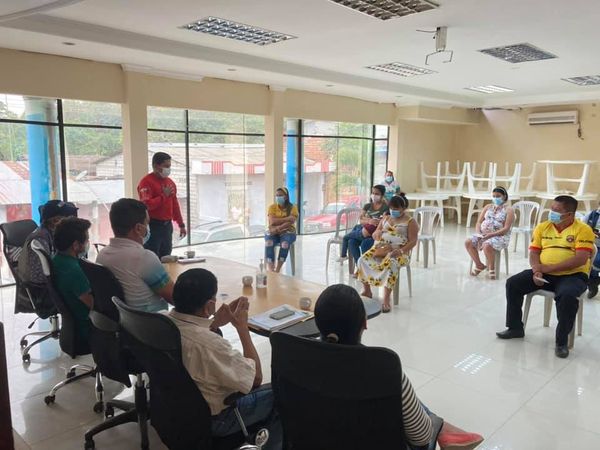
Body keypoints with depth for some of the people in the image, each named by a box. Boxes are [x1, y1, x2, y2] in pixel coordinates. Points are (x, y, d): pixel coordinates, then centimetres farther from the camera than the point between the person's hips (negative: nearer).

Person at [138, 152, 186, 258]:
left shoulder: (170, 182, 13)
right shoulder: (146, 182, -11)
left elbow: (175, 204, 18)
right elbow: (146, 205, -22)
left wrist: (181, 224, 17)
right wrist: (164, 195, -16)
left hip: (167, 225, 7)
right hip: (153, 226, -7)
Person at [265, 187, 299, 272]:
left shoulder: (292, 208, -1)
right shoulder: (272, 207, 5)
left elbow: (290, 223, -13)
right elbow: (272, 221, -11)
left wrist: (277, 228, -22)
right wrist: (287, 218, -15)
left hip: (287, 232, -1)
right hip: (274, 233, 1)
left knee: (285, 243, -36)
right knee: (269, 241, -33)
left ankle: (277, 269, -30)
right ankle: (270, 269, -34)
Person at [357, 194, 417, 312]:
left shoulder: (410, 222, 3)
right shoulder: (385, 218, 19)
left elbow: (413, 241, -5)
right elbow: (374, 234, 21)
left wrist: (401, 251, -22)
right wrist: (377, 233, -6)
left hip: (398, 251, -5)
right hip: (381, 248, 5)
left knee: (391, 264, -39)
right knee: (363, 260, -21)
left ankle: (386, 299, -38)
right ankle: (366, 290, -5)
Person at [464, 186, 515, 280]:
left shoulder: (508, 210, 2)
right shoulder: (488, 207, 18)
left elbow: (506, 229, -10)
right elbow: (479, 222, 11)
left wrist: (491, 235, -21)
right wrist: (478, 233, -10)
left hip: (500, 236, -5)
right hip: (483, 235, 6)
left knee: (487, 245, -37)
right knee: (468, 242, -22)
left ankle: (492, 268, -12)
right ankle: (479, 265, -4)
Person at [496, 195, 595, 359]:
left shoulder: (583, 230, -7)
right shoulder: (542, 227, 8)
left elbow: (581, 259, -18)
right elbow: (533, 253, 5)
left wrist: (548, 268, -21)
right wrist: (537, 271, -16)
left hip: (572, 276, -5)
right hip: (544, 274, 5)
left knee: (567, 296, -37)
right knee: (513, 283, -13)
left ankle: (562, 341, -15)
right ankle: (515, 327, 4)